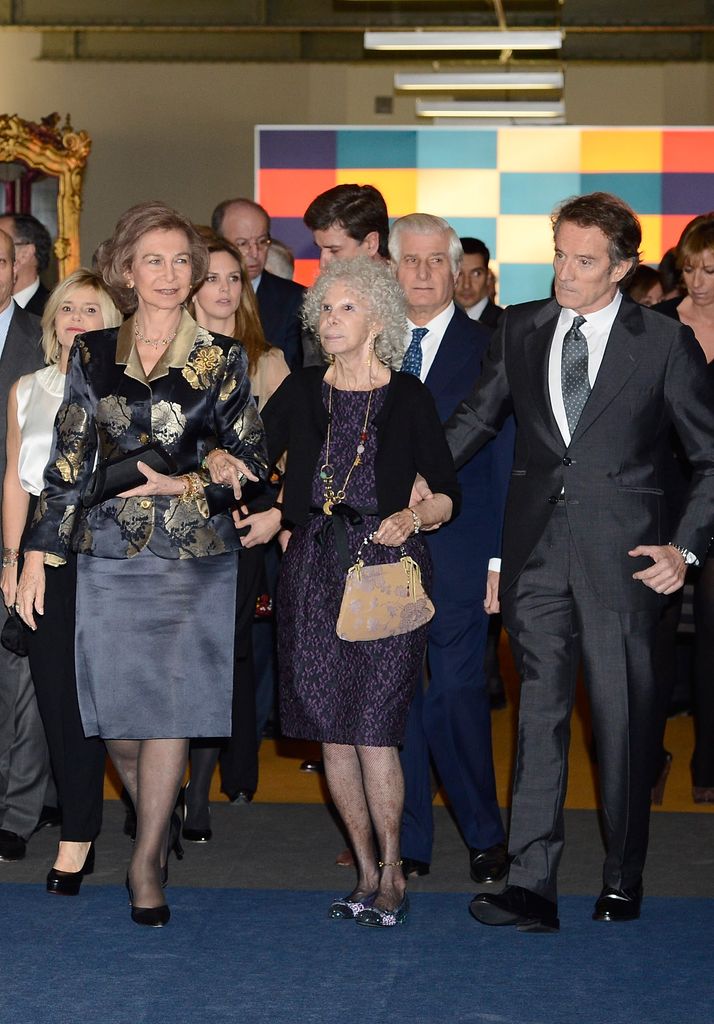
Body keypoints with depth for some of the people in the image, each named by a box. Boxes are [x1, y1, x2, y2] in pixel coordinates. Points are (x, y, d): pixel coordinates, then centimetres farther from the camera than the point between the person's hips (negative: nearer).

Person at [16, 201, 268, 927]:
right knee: (114, 710, 1)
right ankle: (154, 825, 27)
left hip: (194, 558, -1)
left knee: (169, 706, -5)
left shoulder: (221, 360, 4)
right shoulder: (93, 355, 7)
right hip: (109, 555, 2)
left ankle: (146, 862, 7)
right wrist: (38, 554, 4)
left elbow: (249, 461, 4)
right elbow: (67, 460, 8)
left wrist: (183, 483, -12)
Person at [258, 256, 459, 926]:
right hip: (312, 573, 3)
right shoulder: (298, 393, 10)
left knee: (373, 729, -9)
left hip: (386, 568, -3)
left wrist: (414, 517, -12)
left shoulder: (408, 398, 2)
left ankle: (391, 871, 5)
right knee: (331, 730, 4)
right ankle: (368, 872, 16)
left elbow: (448, 490, 5)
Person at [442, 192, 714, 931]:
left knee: (624, 719, 5)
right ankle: (531, 887, -1)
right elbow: (473, 422, 16)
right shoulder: (520, 329, 9)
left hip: (621, 556, -2)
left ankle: (623, 881, 19)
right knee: (539, 712, 0)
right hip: (536, 552, 2)